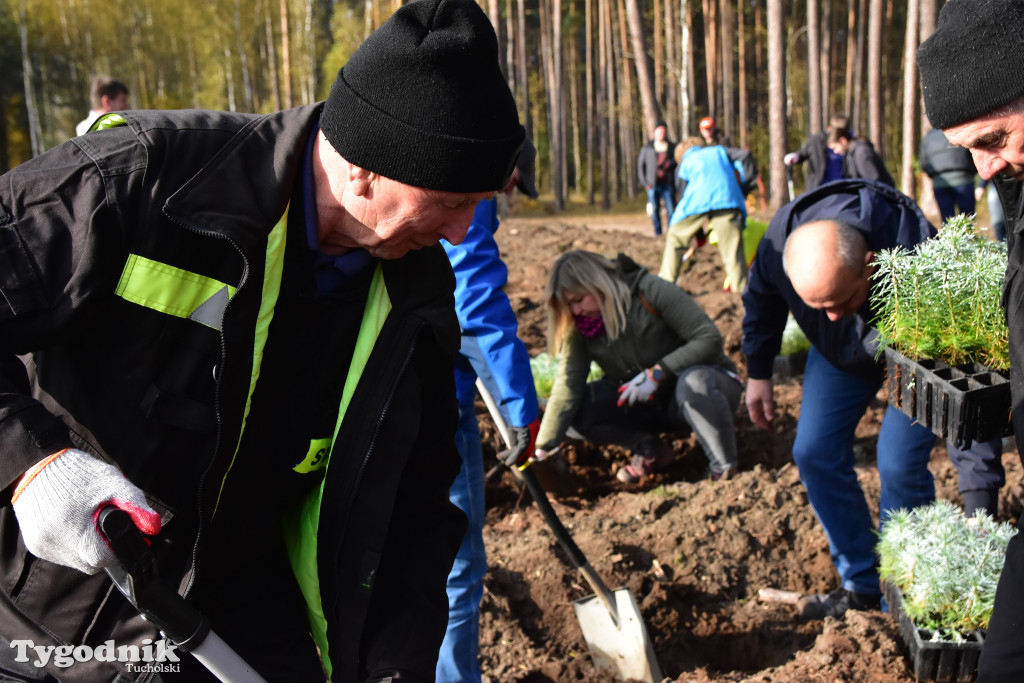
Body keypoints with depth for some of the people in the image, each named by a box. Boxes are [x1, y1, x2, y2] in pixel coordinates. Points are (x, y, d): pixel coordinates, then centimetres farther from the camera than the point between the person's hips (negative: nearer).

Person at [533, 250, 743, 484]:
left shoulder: (650, 292, -22)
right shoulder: (579, 327, -8)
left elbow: (710, 338, -24)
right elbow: (567, 386, -14)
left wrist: (657, 372, -29)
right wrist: (542, 450, -21)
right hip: (648, 404, 5)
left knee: (694, 381, -40)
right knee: (579, 406, -15)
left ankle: (725, 470, -22)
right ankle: (652, 451, 0)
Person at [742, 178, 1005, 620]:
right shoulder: (780, 243, -33)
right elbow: (762, 299, -7)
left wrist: (980, 505, -41)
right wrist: (757, 372, 3)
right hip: (840, 353, 4)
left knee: (900, 465, -17)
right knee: (814, 453, -3)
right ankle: (861, 584, 12)